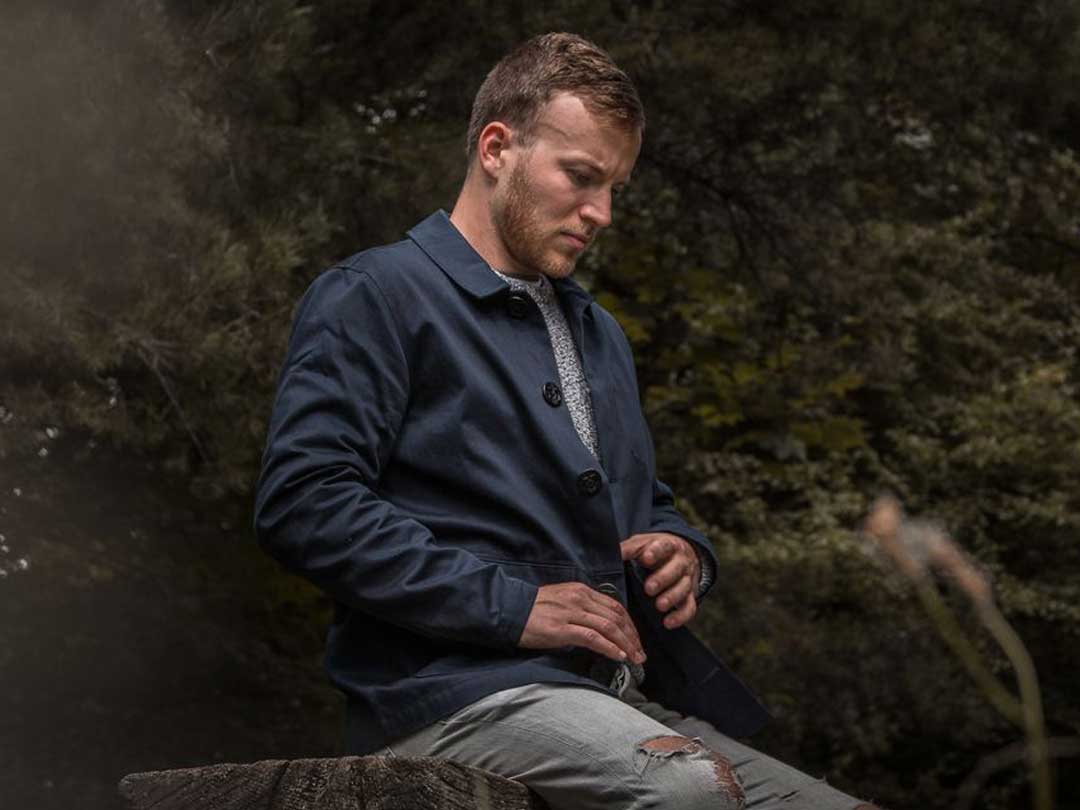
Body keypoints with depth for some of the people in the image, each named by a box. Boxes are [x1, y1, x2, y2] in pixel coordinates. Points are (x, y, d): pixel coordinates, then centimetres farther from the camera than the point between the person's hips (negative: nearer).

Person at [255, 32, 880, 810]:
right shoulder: (376, 298, 0)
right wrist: (512, 607, -15)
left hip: (628, 703, 8)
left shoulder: (598, 333, 27)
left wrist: (682, 553, 10)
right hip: (457, 685, -8)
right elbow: (303, 502, -13)